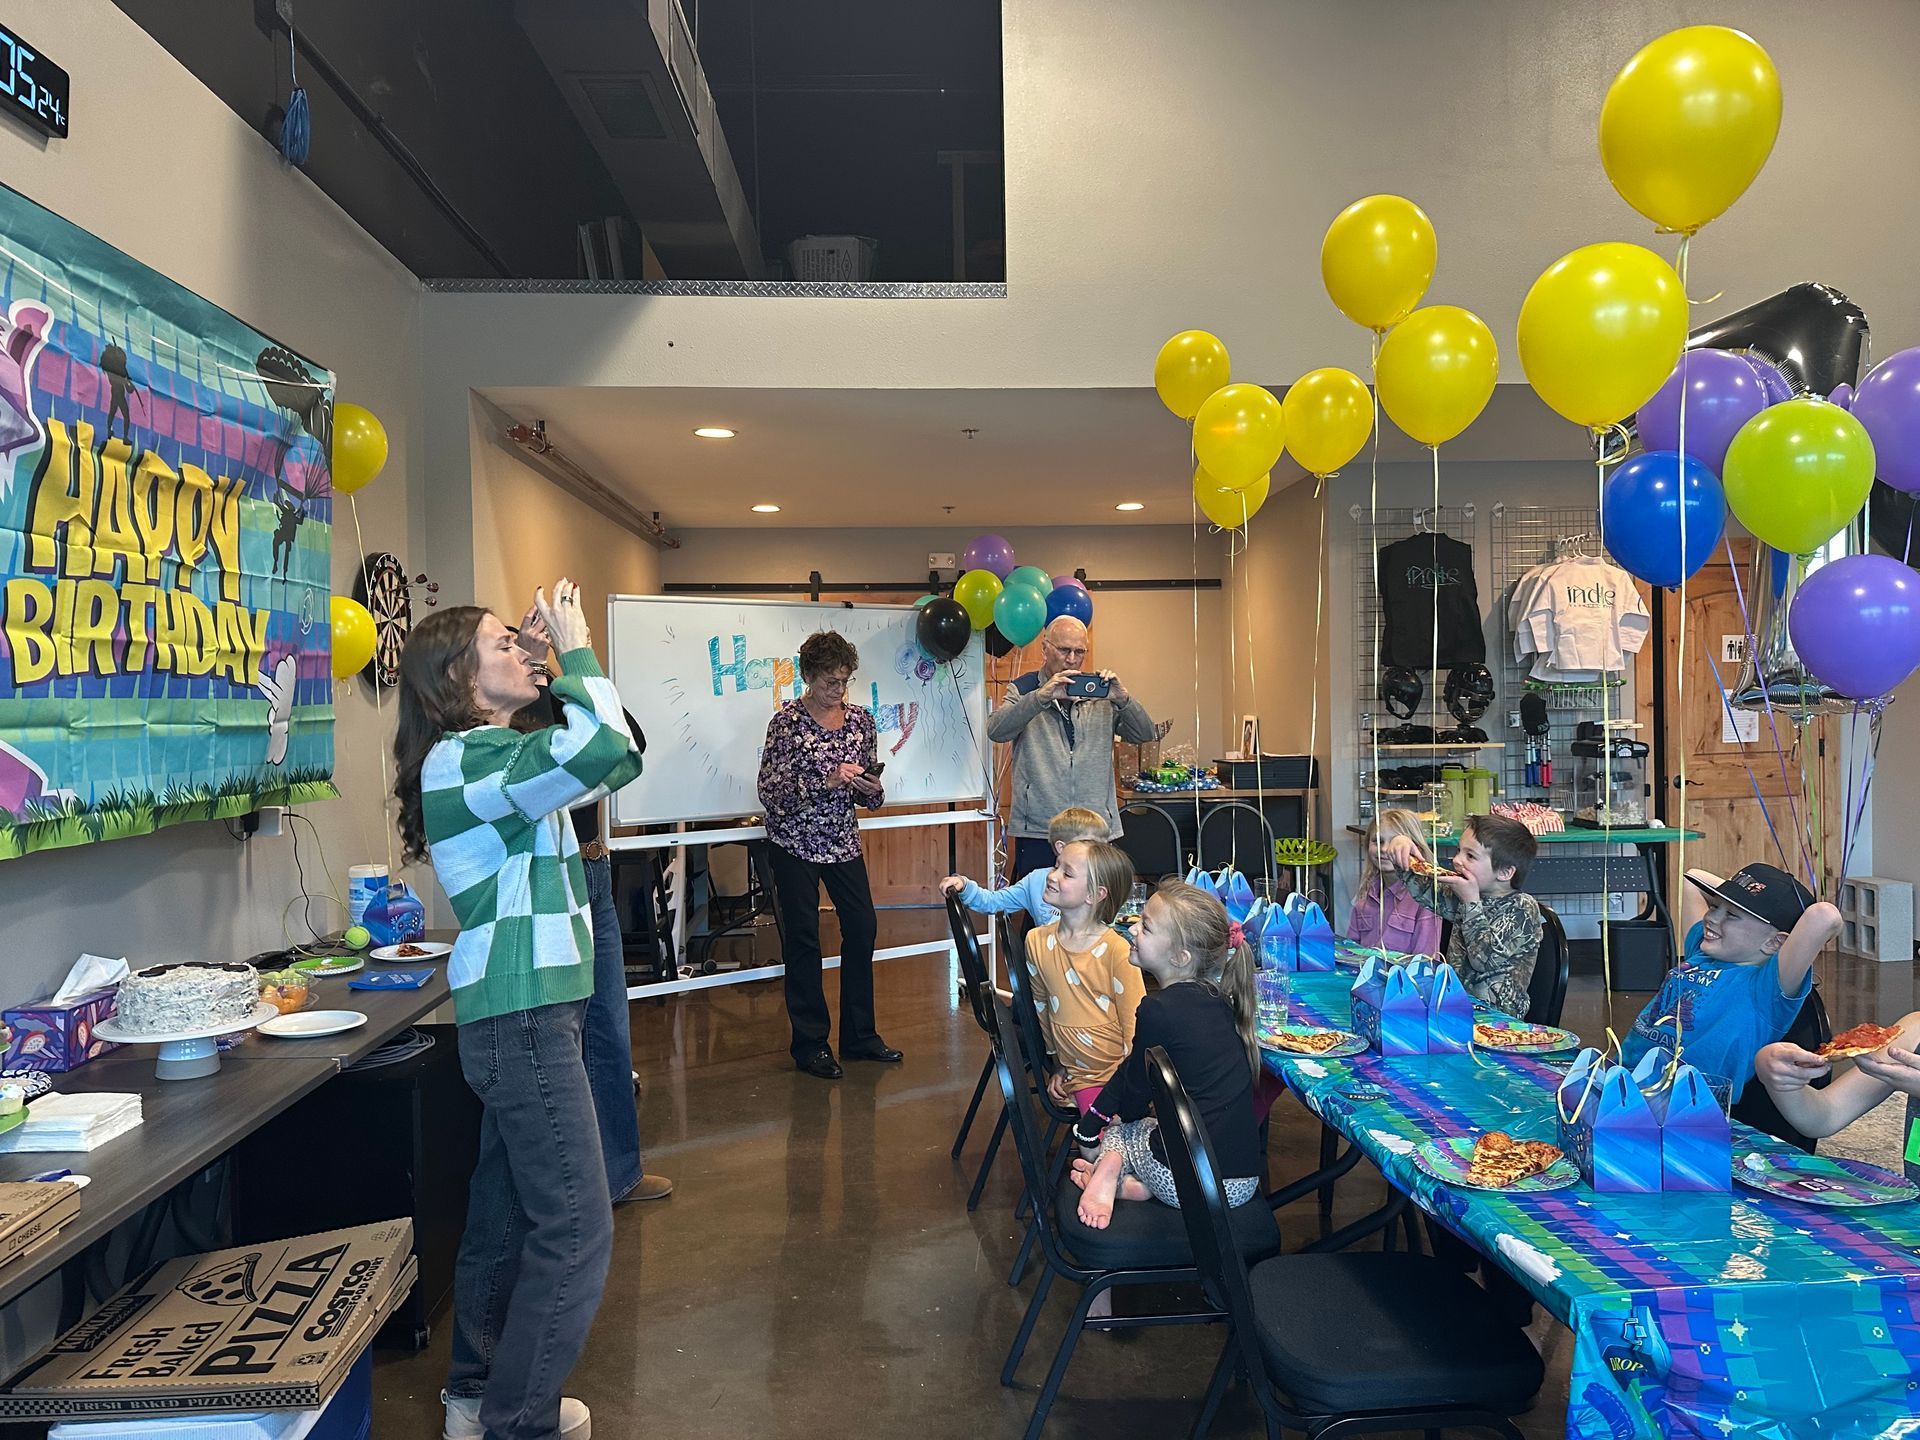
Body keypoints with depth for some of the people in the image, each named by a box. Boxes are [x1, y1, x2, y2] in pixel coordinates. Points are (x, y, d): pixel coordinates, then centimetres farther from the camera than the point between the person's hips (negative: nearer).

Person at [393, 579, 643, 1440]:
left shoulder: (491, 754, 15)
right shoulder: (459, 762, -17)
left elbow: (611, 757, 21)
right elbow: (602, 750, -31)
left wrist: (568, 658, 12)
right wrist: (577, 650, -17)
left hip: (522, 1010, 10)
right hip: (523, 1017, -10)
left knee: (507, 1214, 18)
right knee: (576, 1228, -6)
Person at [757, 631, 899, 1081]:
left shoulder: (861, 719, 3)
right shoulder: (788, 720, -11)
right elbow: (769, 791, -16)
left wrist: (872, 788, -12)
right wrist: (826, 781, -26)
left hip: (843, 841, 5)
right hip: (795, 844, -5)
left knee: (863, 928, 5)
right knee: (803, 941, 1)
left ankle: (859, 1035, 20)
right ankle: (810, 1044, 13)